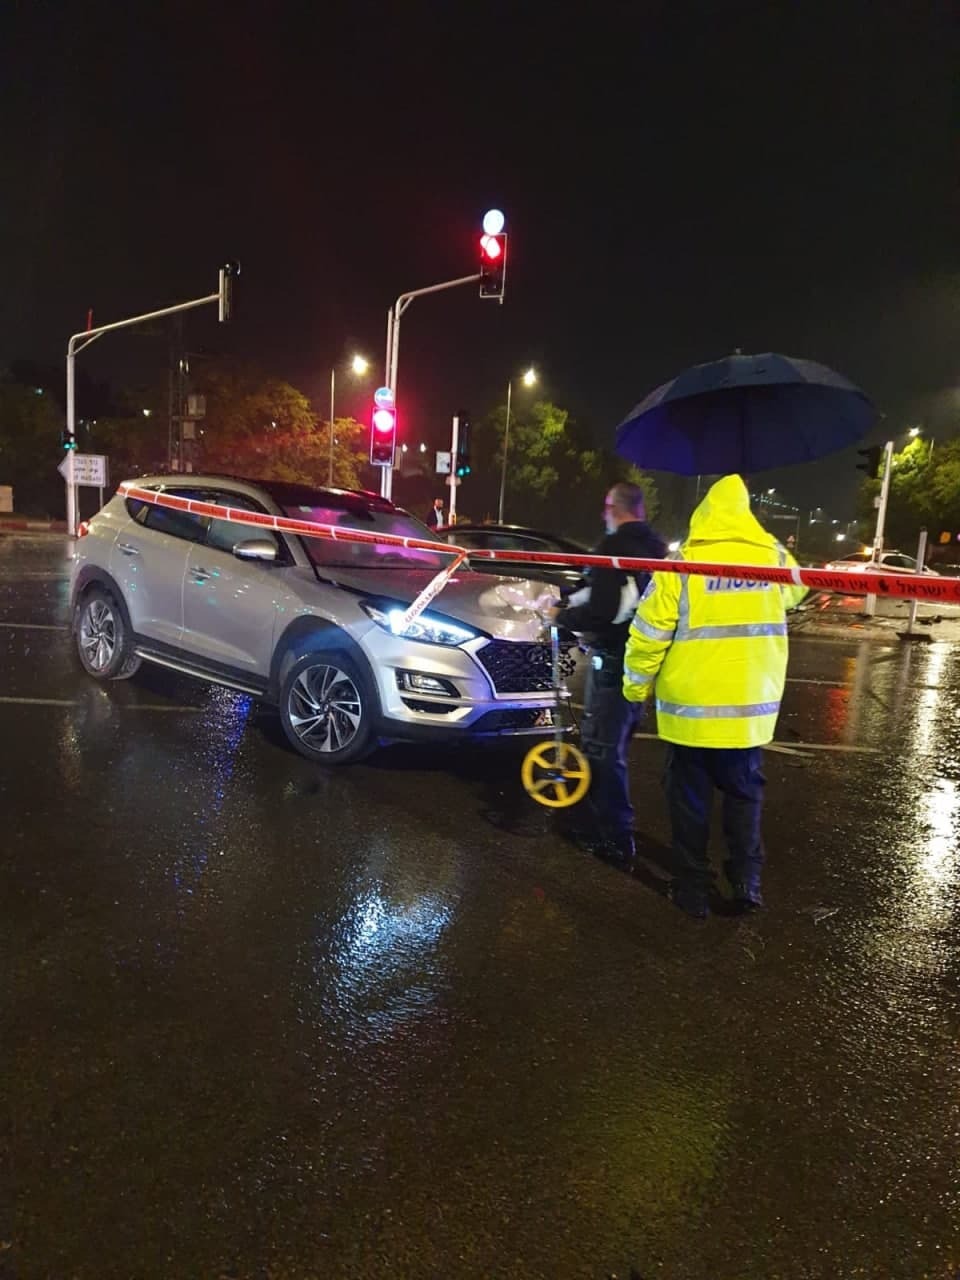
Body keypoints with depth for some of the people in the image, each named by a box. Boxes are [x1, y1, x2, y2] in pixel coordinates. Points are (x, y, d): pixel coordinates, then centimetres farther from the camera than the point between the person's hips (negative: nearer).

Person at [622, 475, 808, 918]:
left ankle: (692, 888, 18)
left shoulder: (683, 563, -12)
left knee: (690, 798, 10)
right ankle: (746, 880, 18)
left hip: (690, 707, -3)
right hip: (751, 706, 3)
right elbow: (797, 591, 23)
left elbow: (649, 633, -11)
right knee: (744, 792, 20)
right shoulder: (776, 558, 0)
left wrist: (636, 686, 2)